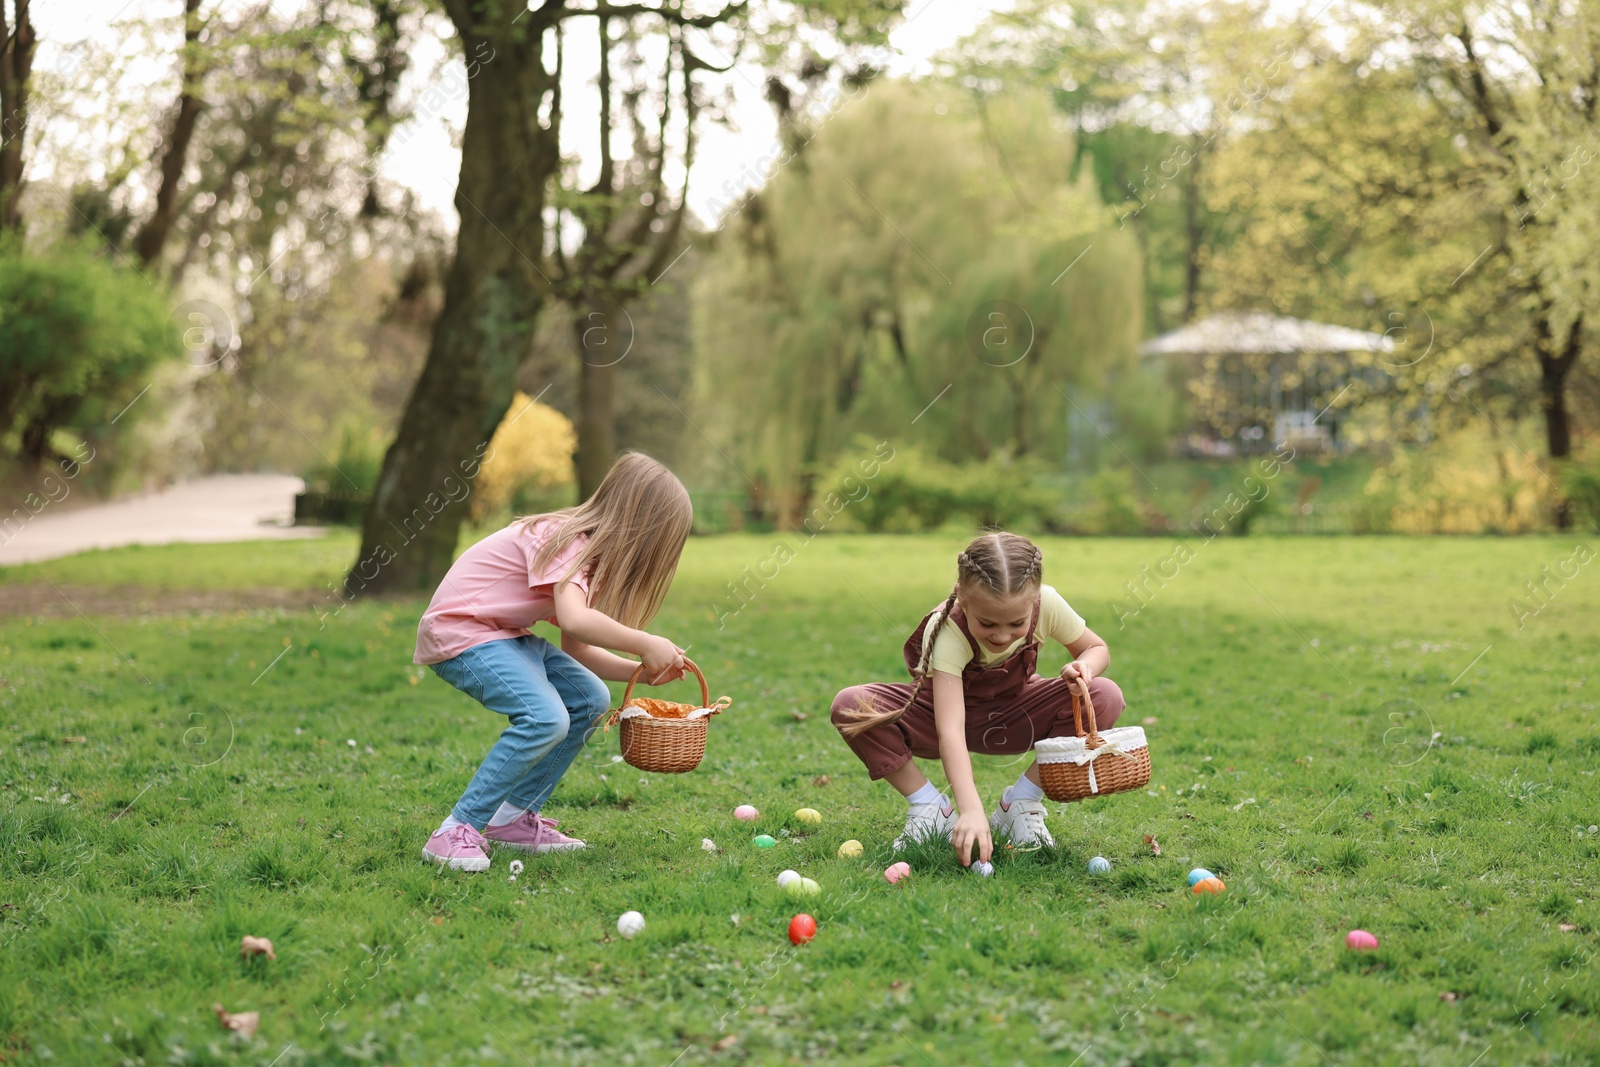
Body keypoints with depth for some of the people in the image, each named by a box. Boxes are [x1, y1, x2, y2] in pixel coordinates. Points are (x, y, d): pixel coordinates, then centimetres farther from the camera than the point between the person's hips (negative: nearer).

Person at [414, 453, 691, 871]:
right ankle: (456, 832, -20)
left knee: (589, 700, 7)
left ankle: (514, 818, 10)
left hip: (502, 634, 10)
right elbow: (575, 620, -38)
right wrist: (646, 645, -27)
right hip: (458, 632, -10)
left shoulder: (588, 551, 10)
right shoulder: (565, 541, -19)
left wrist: (643, 670, 2)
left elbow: (577, 651, 12)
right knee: (545, 718, -27)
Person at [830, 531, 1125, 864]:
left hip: (1012, 718, 3)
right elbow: (950, 730, -45)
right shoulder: (947, 632, -36)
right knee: (850, 706, -31)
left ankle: (1021, 802, -12)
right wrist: (970, 809, -57)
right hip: (945, 709, -2)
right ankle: (930, 809, -14)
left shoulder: (1047, 605, -26)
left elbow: (1097, 648, -5)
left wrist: (1084, 667, -30)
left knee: (1106, 697, -25)